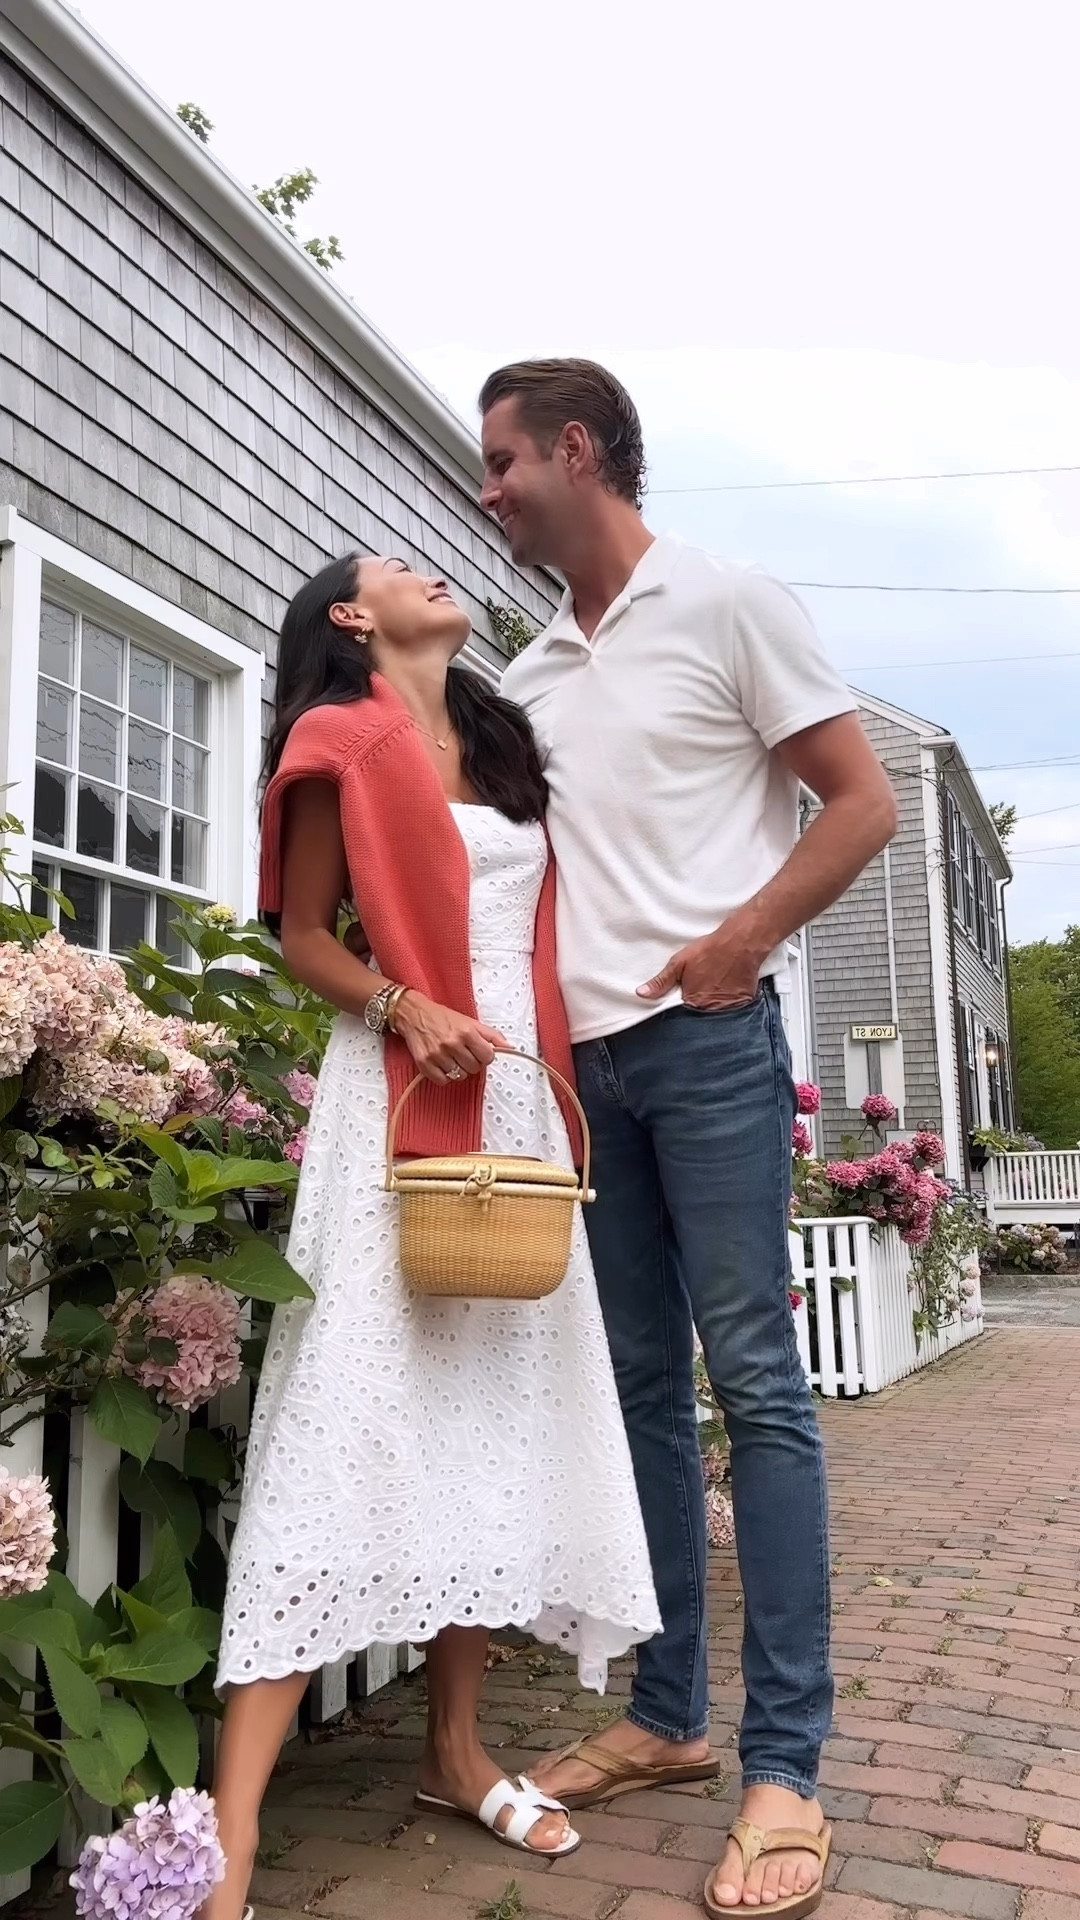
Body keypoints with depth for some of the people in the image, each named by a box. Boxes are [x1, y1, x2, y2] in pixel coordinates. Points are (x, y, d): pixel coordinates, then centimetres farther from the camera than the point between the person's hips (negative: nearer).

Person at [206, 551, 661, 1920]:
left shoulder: (503, 748, 20)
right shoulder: (341, 738, 0)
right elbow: (302, 936, -1)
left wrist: (568, 1097, 9)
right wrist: (404, 1007, -19)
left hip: (524, 1099, 7)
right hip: (400, 1101, -7)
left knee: (504, 1411, 7)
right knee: (351, 1417, -13)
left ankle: (455, 1752, 20)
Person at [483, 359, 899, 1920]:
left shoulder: (725, 604, -1)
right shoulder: (536, 669, 17)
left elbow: (863, 802, -3)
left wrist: (744, 939, -12)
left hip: (708, 1042, -6)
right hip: (590, 1058, 7)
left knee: (753, 1380, -5)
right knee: (643, 1384, 10)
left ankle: (785, 1766, 3)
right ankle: (669, 1711, 22)